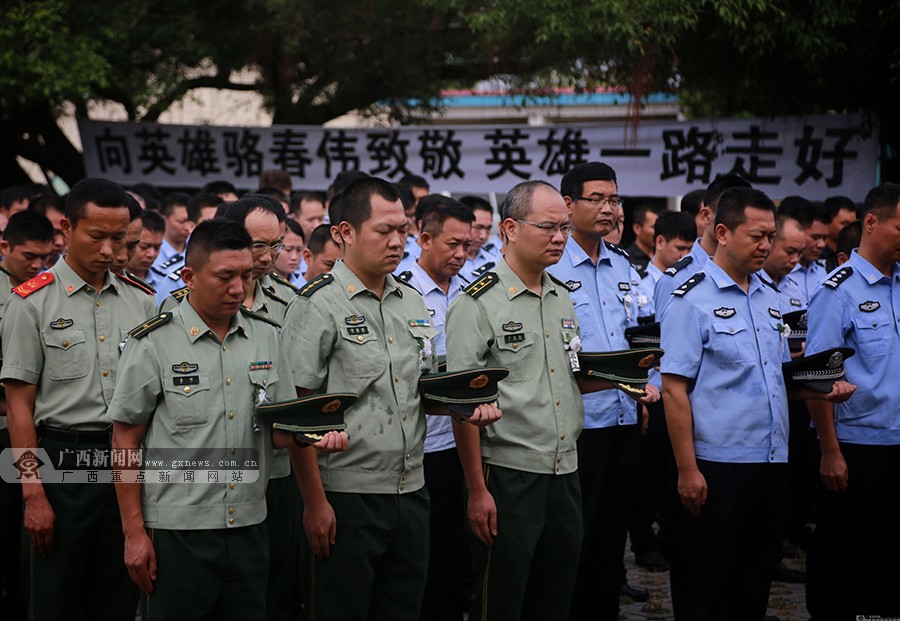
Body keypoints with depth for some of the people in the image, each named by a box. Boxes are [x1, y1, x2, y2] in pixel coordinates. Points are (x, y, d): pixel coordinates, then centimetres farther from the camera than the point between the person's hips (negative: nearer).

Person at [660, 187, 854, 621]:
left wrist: (822, 389, 2)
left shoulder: (769, 299, 13)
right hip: (718, 466, -7)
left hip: (772, 462, 7)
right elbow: (674, 389, -13)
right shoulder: (692, 300, -9)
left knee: (756, 583, 13)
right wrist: (687, 470, -17)